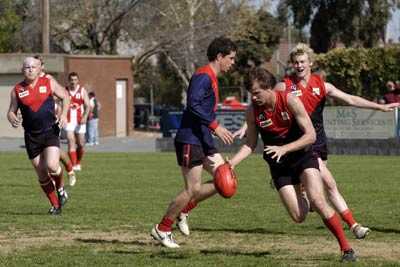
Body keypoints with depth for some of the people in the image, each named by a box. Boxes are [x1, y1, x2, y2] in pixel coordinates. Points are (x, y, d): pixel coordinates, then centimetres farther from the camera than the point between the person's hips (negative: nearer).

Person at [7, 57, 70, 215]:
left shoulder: (49, 83, 1)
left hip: (50, 132, -2)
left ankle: (60, 188, 11)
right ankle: (55, 205, 20)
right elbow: (11, 112, 11)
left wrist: (64, 114, -4)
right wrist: (12, 118, -13)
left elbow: (65, 96, 12)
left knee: (52, 166, -21)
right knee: (42, 175, 4)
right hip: (31, 136, 2)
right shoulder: (17, 90, 3)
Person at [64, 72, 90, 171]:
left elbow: (87, 106, -5)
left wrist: (85, 117, -21)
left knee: (81, 145, 7)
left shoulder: (82, 91, 2)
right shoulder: (65, 91, 3)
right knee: (71, 142, -15)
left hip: (80, 121, 1)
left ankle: (78, 163, 30)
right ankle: (74, 165, -19)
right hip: (69, 121, -1)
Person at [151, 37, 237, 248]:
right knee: (193, 189, -7)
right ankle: (162, 229, 6)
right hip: (190, 140, -10)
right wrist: (215, 126, -26)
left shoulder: (211, 78, 17)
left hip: (203, 140, 10)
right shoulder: (203, 77, -14)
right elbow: (193, 104, -26)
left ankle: (183, 210, 14)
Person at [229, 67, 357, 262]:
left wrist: (284, 148, -30)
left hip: (302, 156, -3)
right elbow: (250, 145, 3)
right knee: (298, 217, -7)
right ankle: (304, 201, 31)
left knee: (318, 201, -23)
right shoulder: (252, 111, -10)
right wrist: (232, 162, -13)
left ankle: (346, 248, -14)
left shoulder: (290, 101, -19)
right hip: (279, 165, 3)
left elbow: (311, 135, -18)